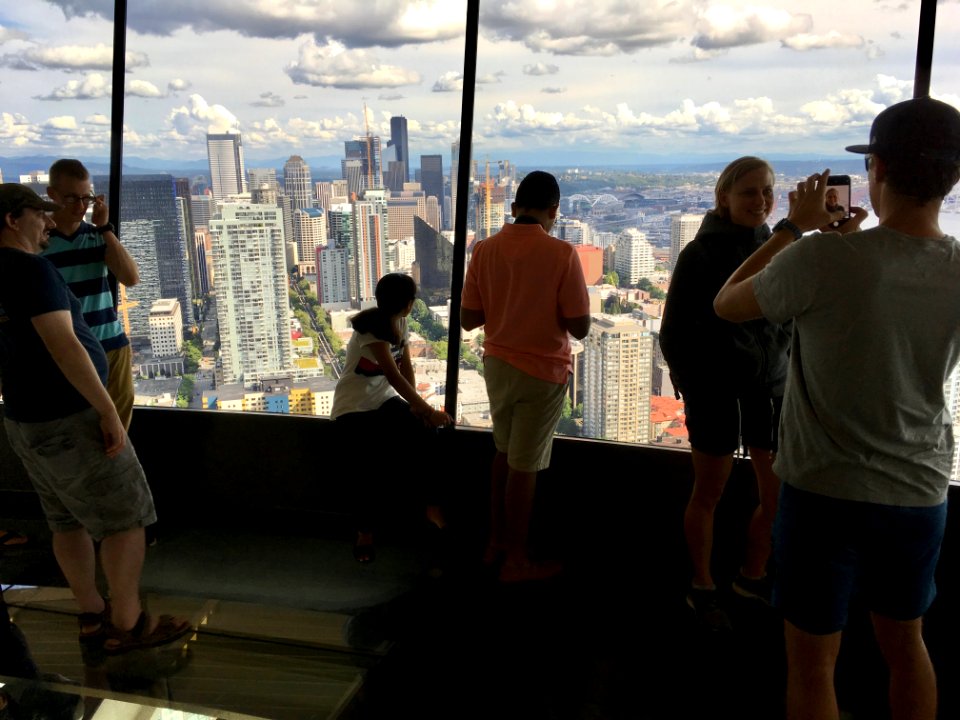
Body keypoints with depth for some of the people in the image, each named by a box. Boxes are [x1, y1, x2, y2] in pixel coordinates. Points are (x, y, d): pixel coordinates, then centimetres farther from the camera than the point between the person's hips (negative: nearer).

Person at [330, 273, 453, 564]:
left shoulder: (400, 322, 5)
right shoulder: (371, 326, -21)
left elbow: (407, 367, 0)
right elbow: (393, 375, -28)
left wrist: (416, 404, -15)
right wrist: (427, 409, -30)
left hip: (383, 399, 7)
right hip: (354, 406, -7)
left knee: (423, 427, -23)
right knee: (387, 448, -32)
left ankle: (432, 503, -16)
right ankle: (365, 530, -19)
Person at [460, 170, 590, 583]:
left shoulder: (485, 250, -4)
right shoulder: (561, 254, -16)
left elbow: (468, 319, -1)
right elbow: (579, 328, -15)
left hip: (497, 364, 5)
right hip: (542, 371, -5)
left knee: (504, 453, 22)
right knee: (524, 466, 6)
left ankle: (496, 542, 33)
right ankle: (515, 561, 20)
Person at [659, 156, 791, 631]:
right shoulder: (701, 253, -7)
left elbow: (790, 320, 14)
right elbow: (673, 333, -5)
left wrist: (785, 372, 2)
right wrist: (694, 389, -7)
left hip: (770, 389, 5)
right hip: (716, 391, -4)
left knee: (780, 494, 7)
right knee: (708, 493, 6)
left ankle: (752, 576, 30)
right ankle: (702, 588, 23)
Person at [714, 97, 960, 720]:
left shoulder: (821, 261, -23)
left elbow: (727, 305, -6)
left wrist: (794, 227, 2)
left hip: (826, 491, -5)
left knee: (812, 665, 11)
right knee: (905, 644, 25)